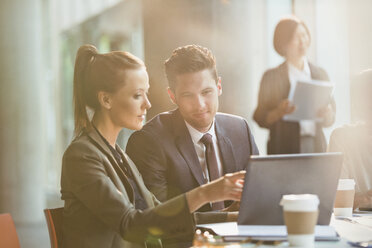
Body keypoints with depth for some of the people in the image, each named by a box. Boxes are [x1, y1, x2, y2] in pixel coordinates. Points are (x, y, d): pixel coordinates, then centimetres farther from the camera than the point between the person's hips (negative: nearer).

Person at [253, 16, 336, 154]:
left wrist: (327, 115, -9)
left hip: (316, 146, 3)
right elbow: (260, 118, 0)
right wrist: (279, 112, -19)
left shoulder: (320, 74, 13)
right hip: (284, 147, -3)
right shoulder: (271, 77, 3)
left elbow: (329, 121, 13)